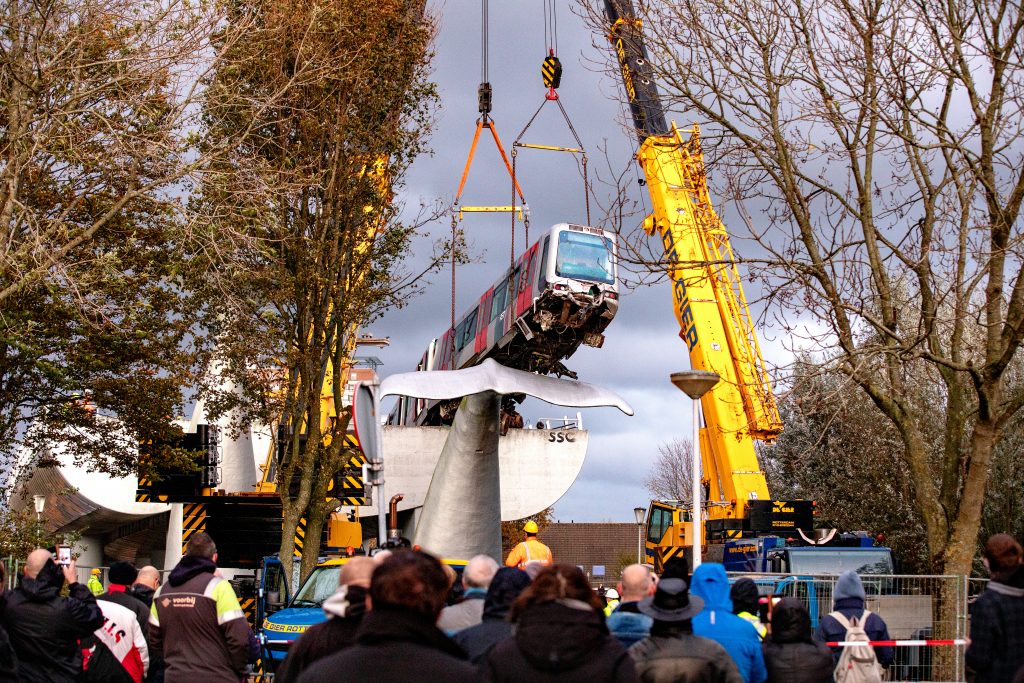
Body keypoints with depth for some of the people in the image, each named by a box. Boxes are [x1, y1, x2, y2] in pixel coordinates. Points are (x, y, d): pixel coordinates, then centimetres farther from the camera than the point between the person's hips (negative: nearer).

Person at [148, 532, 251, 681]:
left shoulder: (162, 591, 7)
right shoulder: (217, 586, -12)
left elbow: (154, 641, 13)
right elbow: (238, 639, -16)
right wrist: (239, 674, -2)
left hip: (175, 676, 5)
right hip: (215, 677, -5)